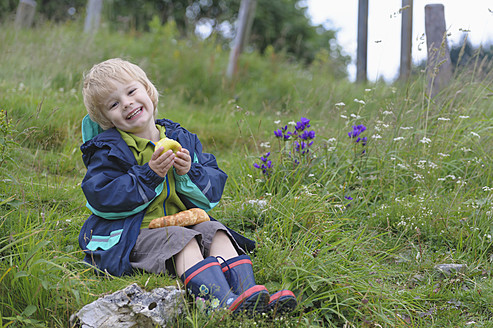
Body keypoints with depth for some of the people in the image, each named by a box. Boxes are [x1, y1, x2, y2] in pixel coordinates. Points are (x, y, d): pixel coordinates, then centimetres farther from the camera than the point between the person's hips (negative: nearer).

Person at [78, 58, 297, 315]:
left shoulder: (180, 139, 11)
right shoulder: (109, 150, -2)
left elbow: (211, 193, 10)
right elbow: (101, 199, -17)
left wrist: (189, 173, -12)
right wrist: (149, 175, -21)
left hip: (180, 223, 6)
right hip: (132, 234, -5)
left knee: (216, 231, -18)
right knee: (183, 240, -29)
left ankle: (249, 294, -37)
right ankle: (224, 304, -50)